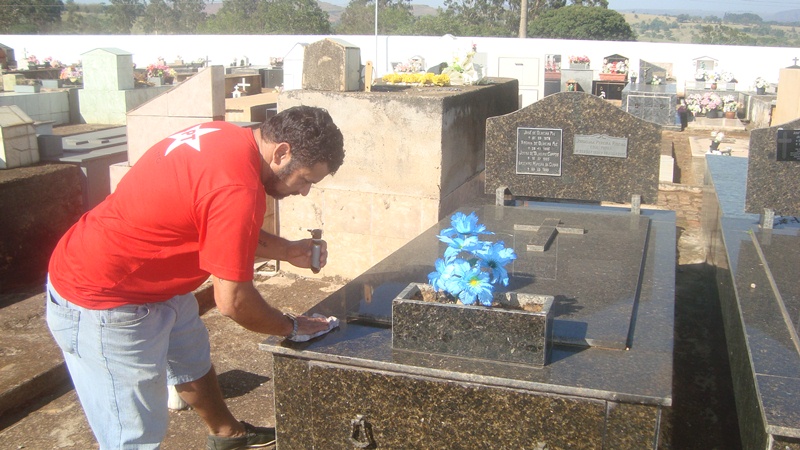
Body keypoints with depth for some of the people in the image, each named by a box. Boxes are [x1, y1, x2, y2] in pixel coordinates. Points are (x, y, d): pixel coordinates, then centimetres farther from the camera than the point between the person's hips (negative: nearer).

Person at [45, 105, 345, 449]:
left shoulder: (227, 138, -3)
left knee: (193, 360, 28)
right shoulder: (238, 189, -32)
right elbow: (232, 301, -24)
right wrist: (291, 327, -8)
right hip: (102, 305, -11)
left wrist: (287, 250, 4)